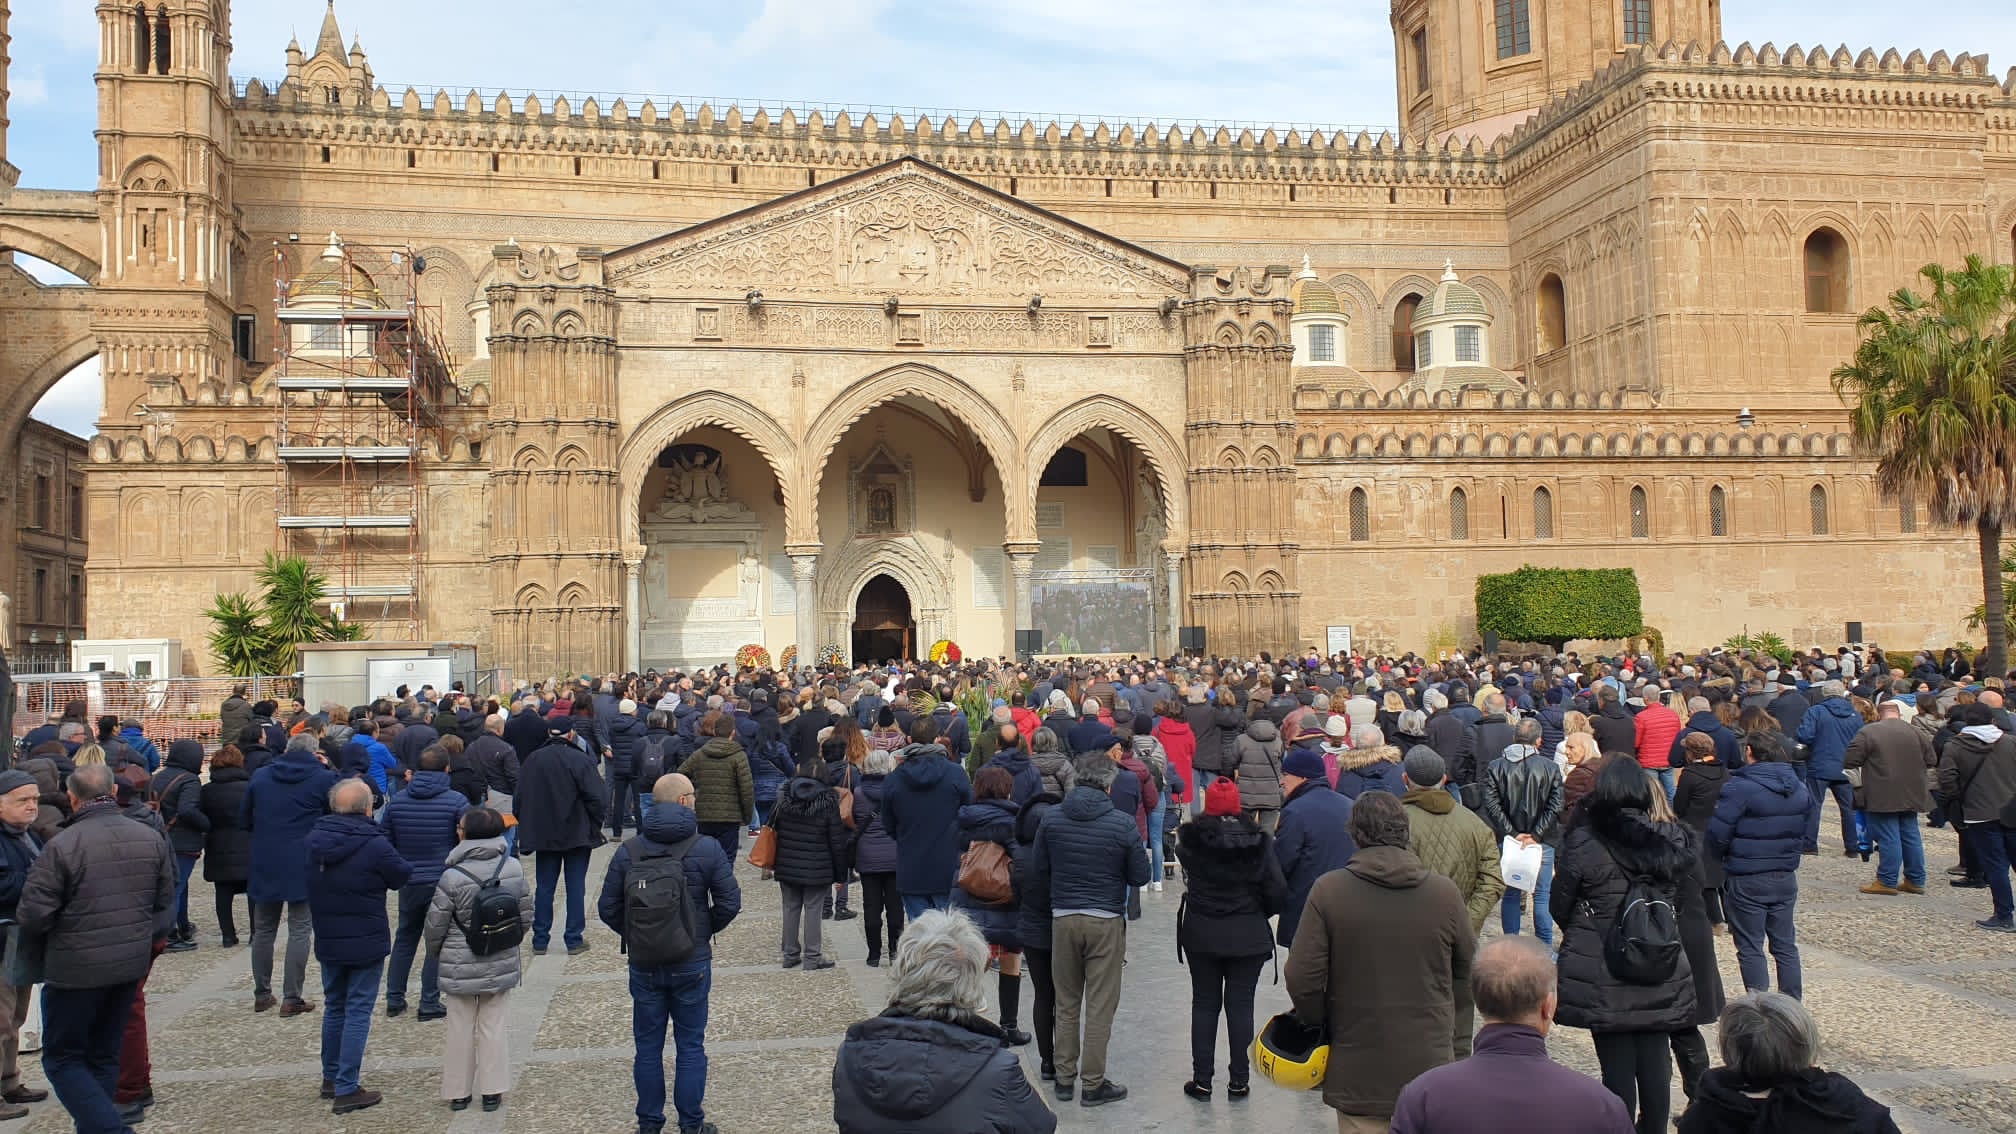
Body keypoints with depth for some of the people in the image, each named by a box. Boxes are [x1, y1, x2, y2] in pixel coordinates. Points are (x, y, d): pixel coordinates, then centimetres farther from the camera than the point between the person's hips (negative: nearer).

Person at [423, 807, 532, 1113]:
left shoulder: (453, 877, -20)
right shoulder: (513, 868, -8)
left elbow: (436, 925, -11)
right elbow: (526, 915, 1)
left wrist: (433, 955, 9)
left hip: (460, 967, -3)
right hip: (501, 964, 3)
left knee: (461, 1029, 12)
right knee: (494, 1027, 12)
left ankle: (458, 1092, 22)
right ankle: (492, 1091, 17)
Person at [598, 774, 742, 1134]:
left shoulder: (627, 851, -6)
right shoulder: (707, 849, -10)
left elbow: (607, 909, -4)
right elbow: (729, 903, -9)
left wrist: (634, 935, 11)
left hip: (643, 965, 1)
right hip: (692, 964, -1)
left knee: (648, 1047, 14)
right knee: (690, 1046, 10)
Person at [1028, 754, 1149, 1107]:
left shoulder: (1051, 819, -2)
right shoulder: (1123, 824, -11)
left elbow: (1037, 873, 3)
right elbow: (1140, 876, -3)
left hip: (1063, 919, 3)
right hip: (1106, 922, -3)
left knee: (1066, 1004, 15)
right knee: (1100, 1007, 5)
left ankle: (1064, 1078, 21)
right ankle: (1093, 1084, 11)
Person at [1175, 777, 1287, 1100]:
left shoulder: (1191, 839, -10)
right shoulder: (1259, 840, -9)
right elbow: (1278, 891, -9)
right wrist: (1258, 913, 8)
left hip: (1201, 934, 0)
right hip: (1248, 937, 0)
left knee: (1204, 1004, 11)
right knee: (1240, 1005, 9)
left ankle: (1201, 1080, 14)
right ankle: (1238, 1081, 15)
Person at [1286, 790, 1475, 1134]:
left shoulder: (1328, 890, -11)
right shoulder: (1445, 893, -5)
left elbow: (1301, 978, -10)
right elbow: (1469, 974, 6)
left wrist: (1319, 1022, 8)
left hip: (1357, 1074, -1)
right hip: (1428, 1064, 2)